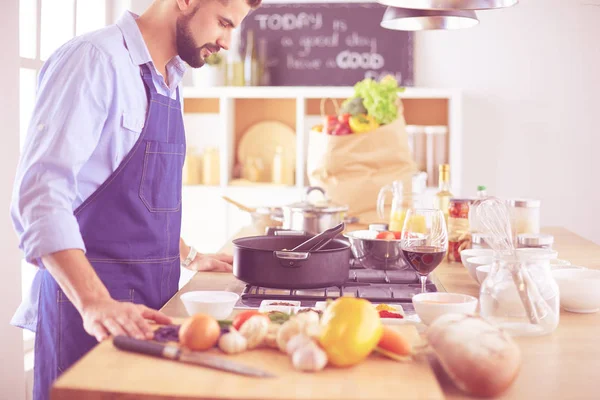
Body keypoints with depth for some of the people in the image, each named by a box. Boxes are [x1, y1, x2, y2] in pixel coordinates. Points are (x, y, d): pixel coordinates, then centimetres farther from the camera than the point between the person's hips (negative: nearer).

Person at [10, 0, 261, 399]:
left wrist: (189, 257, 28)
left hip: (152, 302, 8)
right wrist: (94, 302, -31)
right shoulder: (94, 59, -13)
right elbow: (41, 194, -23)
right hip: (93, 312, -8)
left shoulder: (169, 81, 13)